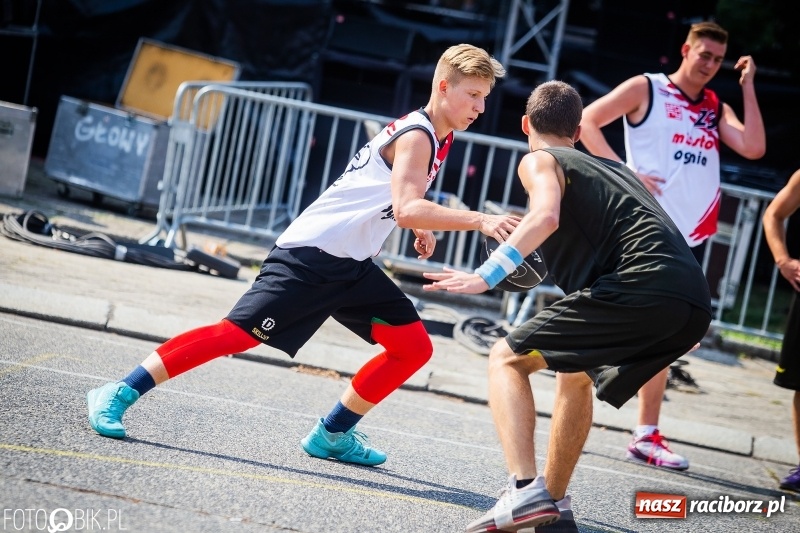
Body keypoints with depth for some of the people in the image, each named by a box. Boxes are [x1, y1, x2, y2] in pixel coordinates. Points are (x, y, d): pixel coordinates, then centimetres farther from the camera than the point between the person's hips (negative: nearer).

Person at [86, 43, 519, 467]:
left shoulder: (438, 138, 13)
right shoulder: (416, 136, -16)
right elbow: (406, 209, -33)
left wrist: (420, 226, 14)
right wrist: (479, 221, -35)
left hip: (352, 265, 9)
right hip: (310, 255, -9)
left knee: (414, 347, 4)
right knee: (237, 333, -14)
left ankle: (333, 434, 13)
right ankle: (118, 394, -5)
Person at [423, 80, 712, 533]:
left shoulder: (539, 160, 12)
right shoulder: (617, 168, 34)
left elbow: (546, 216, -10)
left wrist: (487, 275, -12)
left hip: (639, 285, -7)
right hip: (696, 301, 7)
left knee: (507, 359, 3)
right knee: (577, 374, 31)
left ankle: (526, 492, -15)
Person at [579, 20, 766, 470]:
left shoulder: (716, 108, 14)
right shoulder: (646, 89, 0)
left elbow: (754, 148, -2)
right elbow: (587, 121, -5)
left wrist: (748, 86, -1)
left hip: (692, 236, 6)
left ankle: (647, 435, 13)